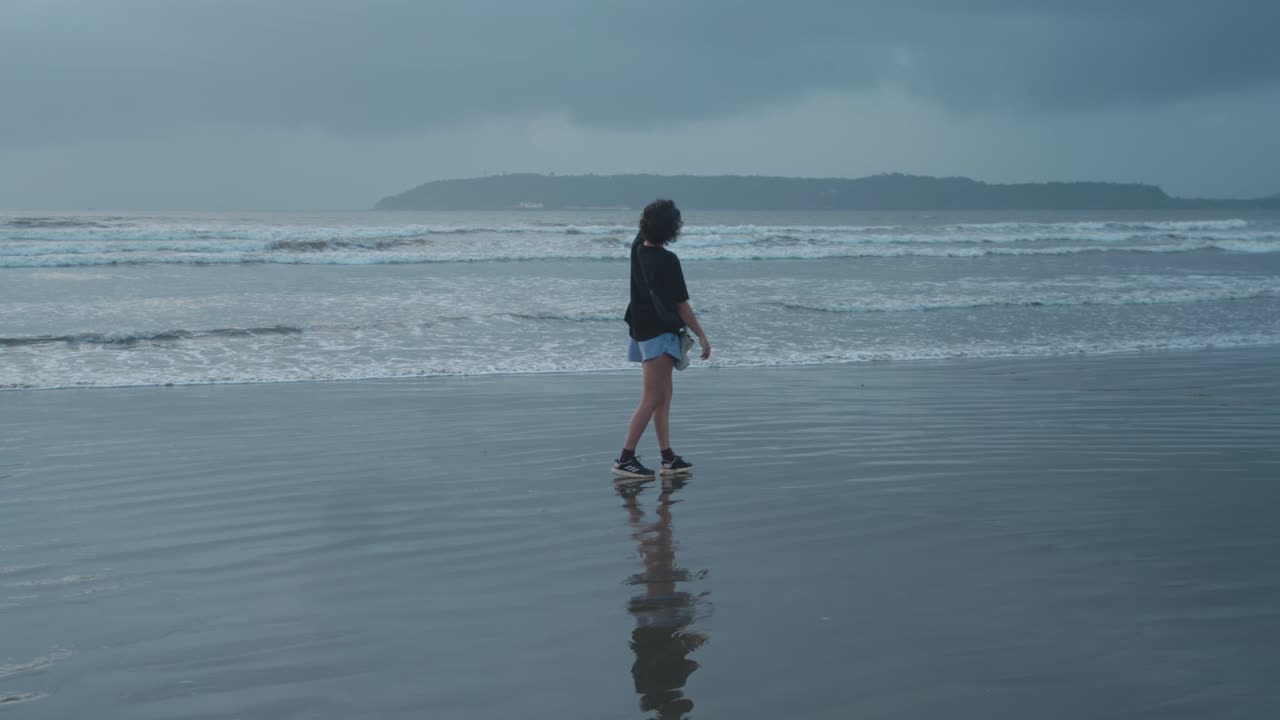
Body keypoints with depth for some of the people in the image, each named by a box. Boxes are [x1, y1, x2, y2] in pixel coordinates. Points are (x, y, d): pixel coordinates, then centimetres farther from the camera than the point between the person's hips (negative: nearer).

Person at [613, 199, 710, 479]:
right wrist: (701, 336, -8)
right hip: (660, 334, -9)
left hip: (643, 330, 9)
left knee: (664, 396, 13)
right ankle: (625, 459, -7)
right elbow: (681, 305, -15)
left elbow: (644, 229, 27)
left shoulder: (638, 248, 1)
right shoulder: (667, 261, -19)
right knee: (651, 400, -7)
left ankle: (668, 457, 15)